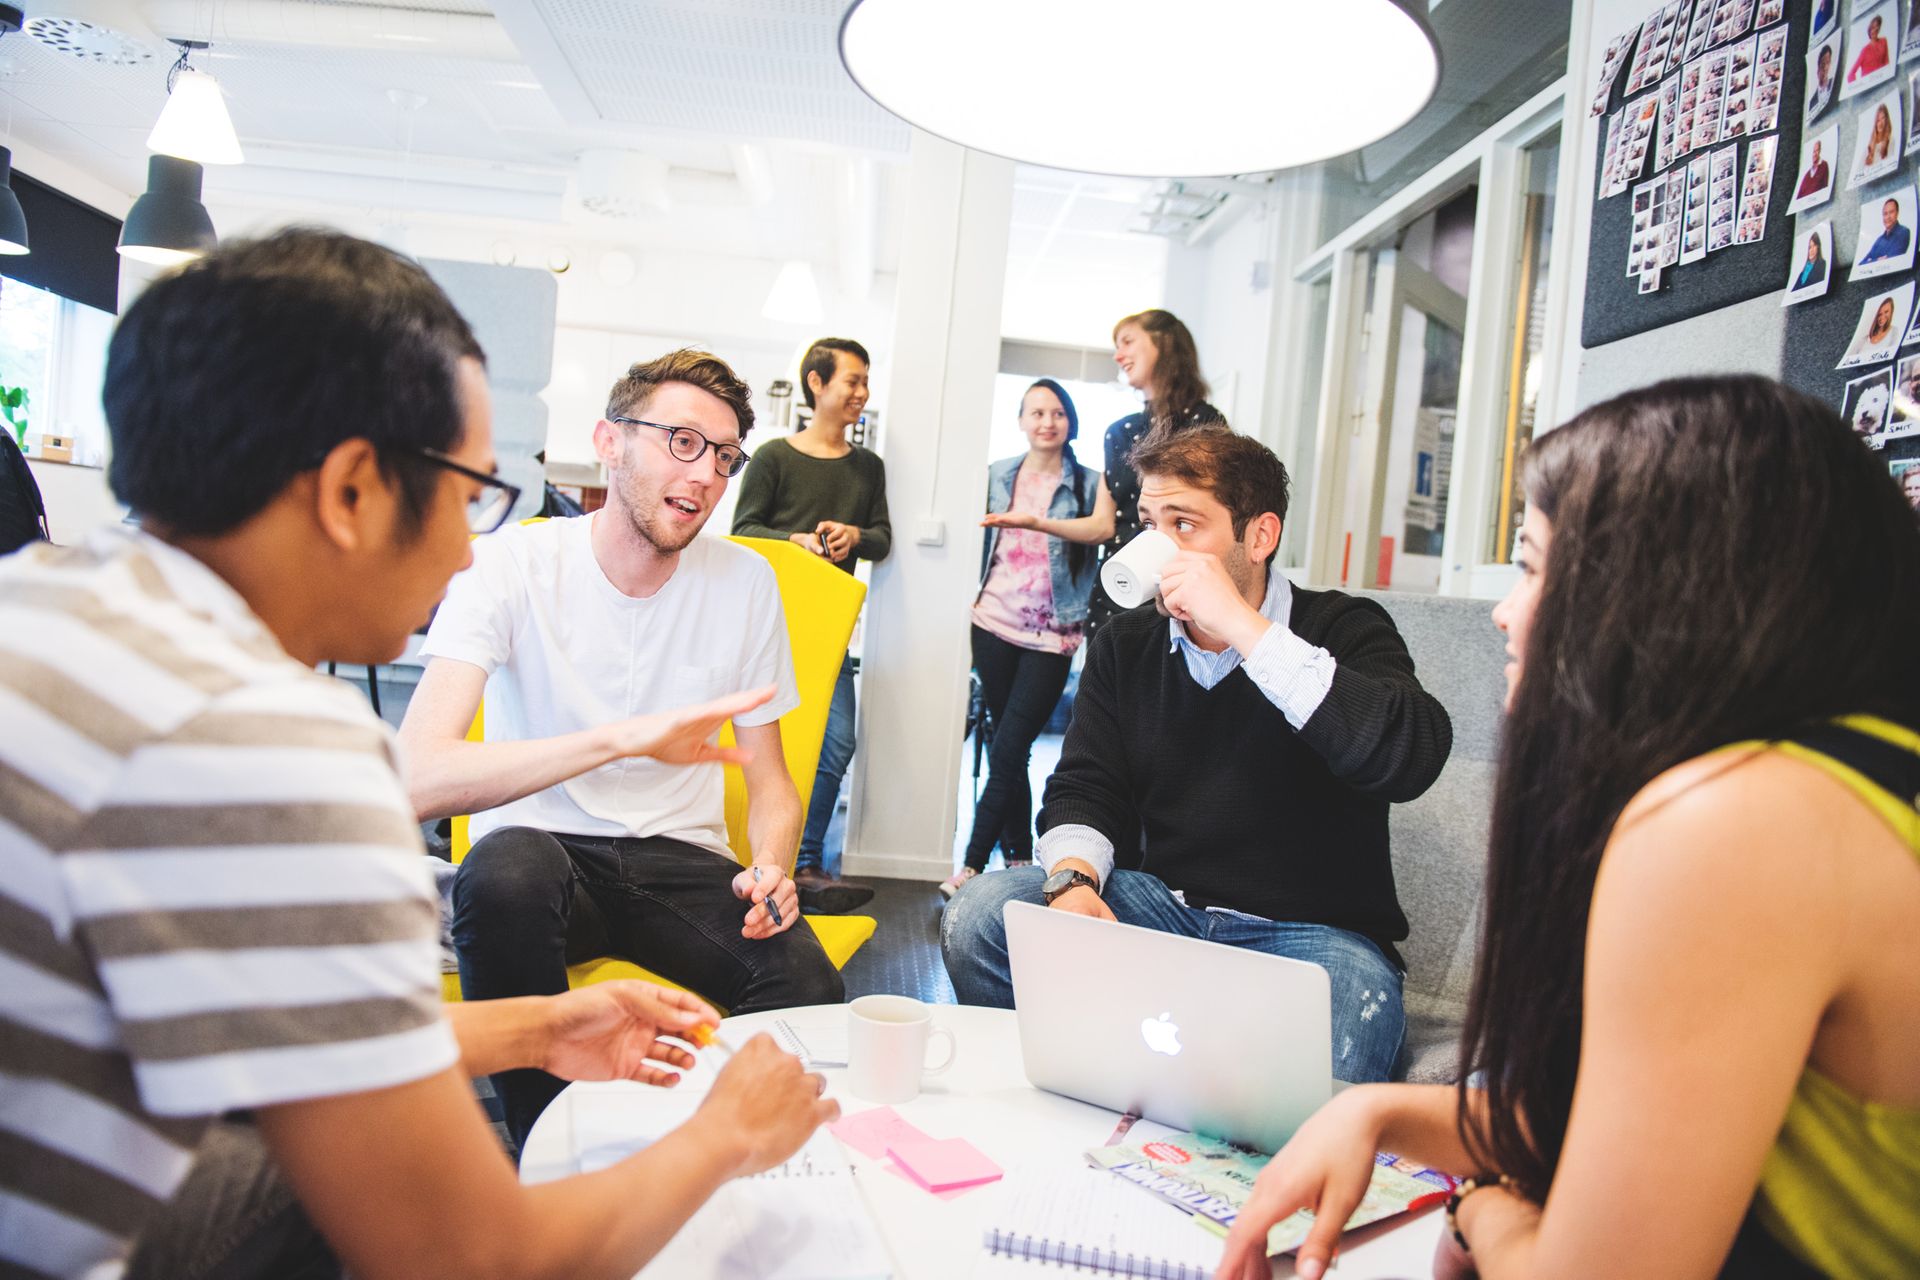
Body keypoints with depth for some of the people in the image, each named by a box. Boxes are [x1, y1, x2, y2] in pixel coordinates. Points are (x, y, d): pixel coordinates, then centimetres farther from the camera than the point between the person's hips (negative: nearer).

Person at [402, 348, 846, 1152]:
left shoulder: (745, 582, 0)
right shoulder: (510, 564, -11)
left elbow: (768, 780, 8)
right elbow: (418, 777, -26)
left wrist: (770, 868, -15)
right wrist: (624, 736, -38)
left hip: (681, 860, 2)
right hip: (544, 850, -1)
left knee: (809, 991, -28)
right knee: (507, 866, -38)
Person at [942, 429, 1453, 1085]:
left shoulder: (1344, 630, -6)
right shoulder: (1125, 644, 9)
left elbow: (1413, 758, -27)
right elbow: (1083, 789, 7)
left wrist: (1242, 626, -27)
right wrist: (1073, 878, -18)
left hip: (1313, 930, -4)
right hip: (1162, 903, 5)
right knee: (978, 913, -16)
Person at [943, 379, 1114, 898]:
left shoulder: (1088, 482, 2)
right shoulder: (996, 475, 10)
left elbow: (1103, 527, -19)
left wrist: (1037, 522, -32)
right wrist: (971, 601, 9)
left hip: (1051, 635, -3)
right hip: (994, 624, 3)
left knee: (1007, 751, -8)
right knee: (1008, 748, 8)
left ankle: (974, 864, -1)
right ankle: (1018, 858, 18)